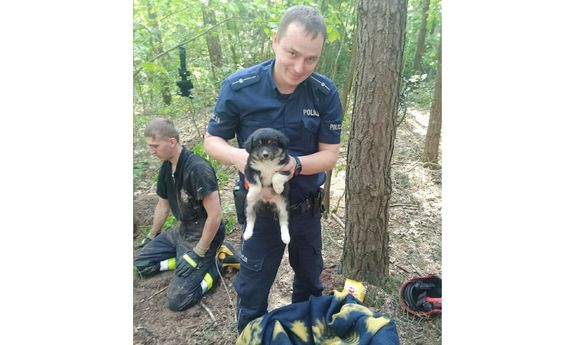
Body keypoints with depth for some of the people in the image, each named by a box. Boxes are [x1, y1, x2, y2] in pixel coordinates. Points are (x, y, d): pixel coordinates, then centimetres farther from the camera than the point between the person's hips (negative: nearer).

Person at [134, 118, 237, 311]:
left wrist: (198, 254, -21)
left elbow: (215, 216, -26)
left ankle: (216, 265, 3)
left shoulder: (198, 168, -26)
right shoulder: (166, 167, 1)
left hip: (203, 235, -8)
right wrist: (151, 237, 26)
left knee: (177, 300, -13)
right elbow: (163, 205, 17)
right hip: (180, 230, 9)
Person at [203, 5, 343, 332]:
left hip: (307, 207, 3)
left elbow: (330, 155, -13)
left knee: (310, 281, 27)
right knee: (253, 291, 15)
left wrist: (295, 164, -34)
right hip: (261, 209, -2)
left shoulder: (326, 93, -17)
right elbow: (212, 140, -9)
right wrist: (239, 156, -32)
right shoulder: (238, 87, -20)